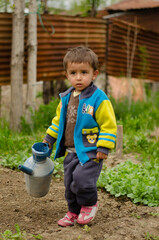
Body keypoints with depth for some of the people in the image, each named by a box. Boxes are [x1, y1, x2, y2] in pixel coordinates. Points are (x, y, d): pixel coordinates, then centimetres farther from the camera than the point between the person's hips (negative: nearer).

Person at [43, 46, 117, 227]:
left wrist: (103, 148, -17)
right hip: (70, 152, 7)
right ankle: (74, 212, 32)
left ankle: (90, 204, 10)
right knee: (69, 183, 12)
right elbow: (59, 120, 22)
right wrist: (49, 139, 21)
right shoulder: (66, 98, 8)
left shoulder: (98, 99, -14)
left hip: (90, 152, -7)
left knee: (81, 178, -19)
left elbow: (108, 125, -13)